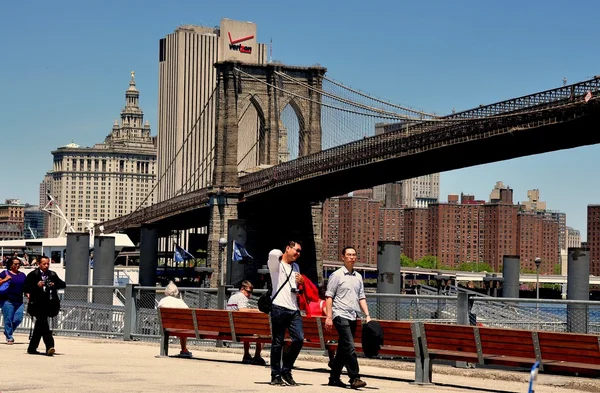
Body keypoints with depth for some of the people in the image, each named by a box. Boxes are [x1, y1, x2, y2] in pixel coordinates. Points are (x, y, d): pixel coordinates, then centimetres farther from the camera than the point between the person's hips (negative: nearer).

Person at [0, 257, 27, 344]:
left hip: (19, 301, 5)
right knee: (8, 319, -4)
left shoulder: (22, 275, 16)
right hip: (7, 300, -5)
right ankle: (9, 337, 5)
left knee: (18, 319, -1)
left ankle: (7, 332, 23)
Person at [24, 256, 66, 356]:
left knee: (40, 326, 13)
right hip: (37, 304, -5)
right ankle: (49, 346, -24)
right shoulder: (33, 275, -1)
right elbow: (25, 288, -7)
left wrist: (54, 285, -11)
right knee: (43, 324, -17)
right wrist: (36, 285, -20)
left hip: (49, 304, 5)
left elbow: (63, 284, 8)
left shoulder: (52, 275, 12)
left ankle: (32, 348, 26)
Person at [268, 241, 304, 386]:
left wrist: (301, 282, 10)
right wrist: (281, 255, 0)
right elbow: (273, 253, -23)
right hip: (279, 307, -6)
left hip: (294, 309, 6)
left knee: (299, 338, -6)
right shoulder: (276, 264, 1)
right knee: (277, 343, -2)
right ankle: (276, 376, 3)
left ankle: (286, 370, 8)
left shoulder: (296, 267, 24)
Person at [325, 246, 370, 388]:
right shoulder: (337, 275, -2)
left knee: (343, 350, 10)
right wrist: (329, 317, -12)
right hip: (340, 316, -7)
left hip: (352, 317, 7)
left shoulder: (358, 277, 15)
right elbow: (329, 297, -5)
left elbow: (361, 298, 18)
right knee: (349, 347, -14)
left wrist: (367, 315, 6)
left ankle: (334, 378, 18)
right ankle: (354, 378, -14)